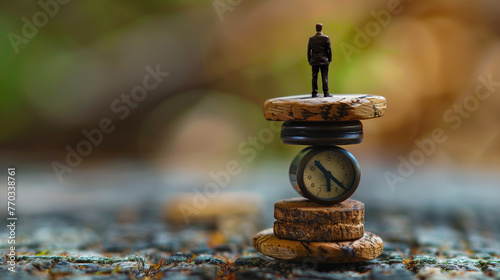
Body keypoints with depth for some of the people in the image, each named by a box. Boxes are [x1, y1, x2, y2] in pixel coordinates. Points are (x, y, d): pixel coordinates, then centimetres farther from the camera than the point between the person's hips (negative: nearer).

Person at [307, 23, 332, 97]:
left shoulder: (311, 39, 0)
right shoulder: (326, 38, -6)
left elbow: (308, 50, 5)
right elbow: (329, 49, -3)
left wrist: (309, 60, 14)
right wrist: (329, 59, 7)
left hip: (314, 61, 2)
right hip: (324, 60, -2)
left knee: (314, 77, 6)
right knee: (324, 77, 1)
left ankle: (314, 93, 6)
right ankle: (326, 93, 0)